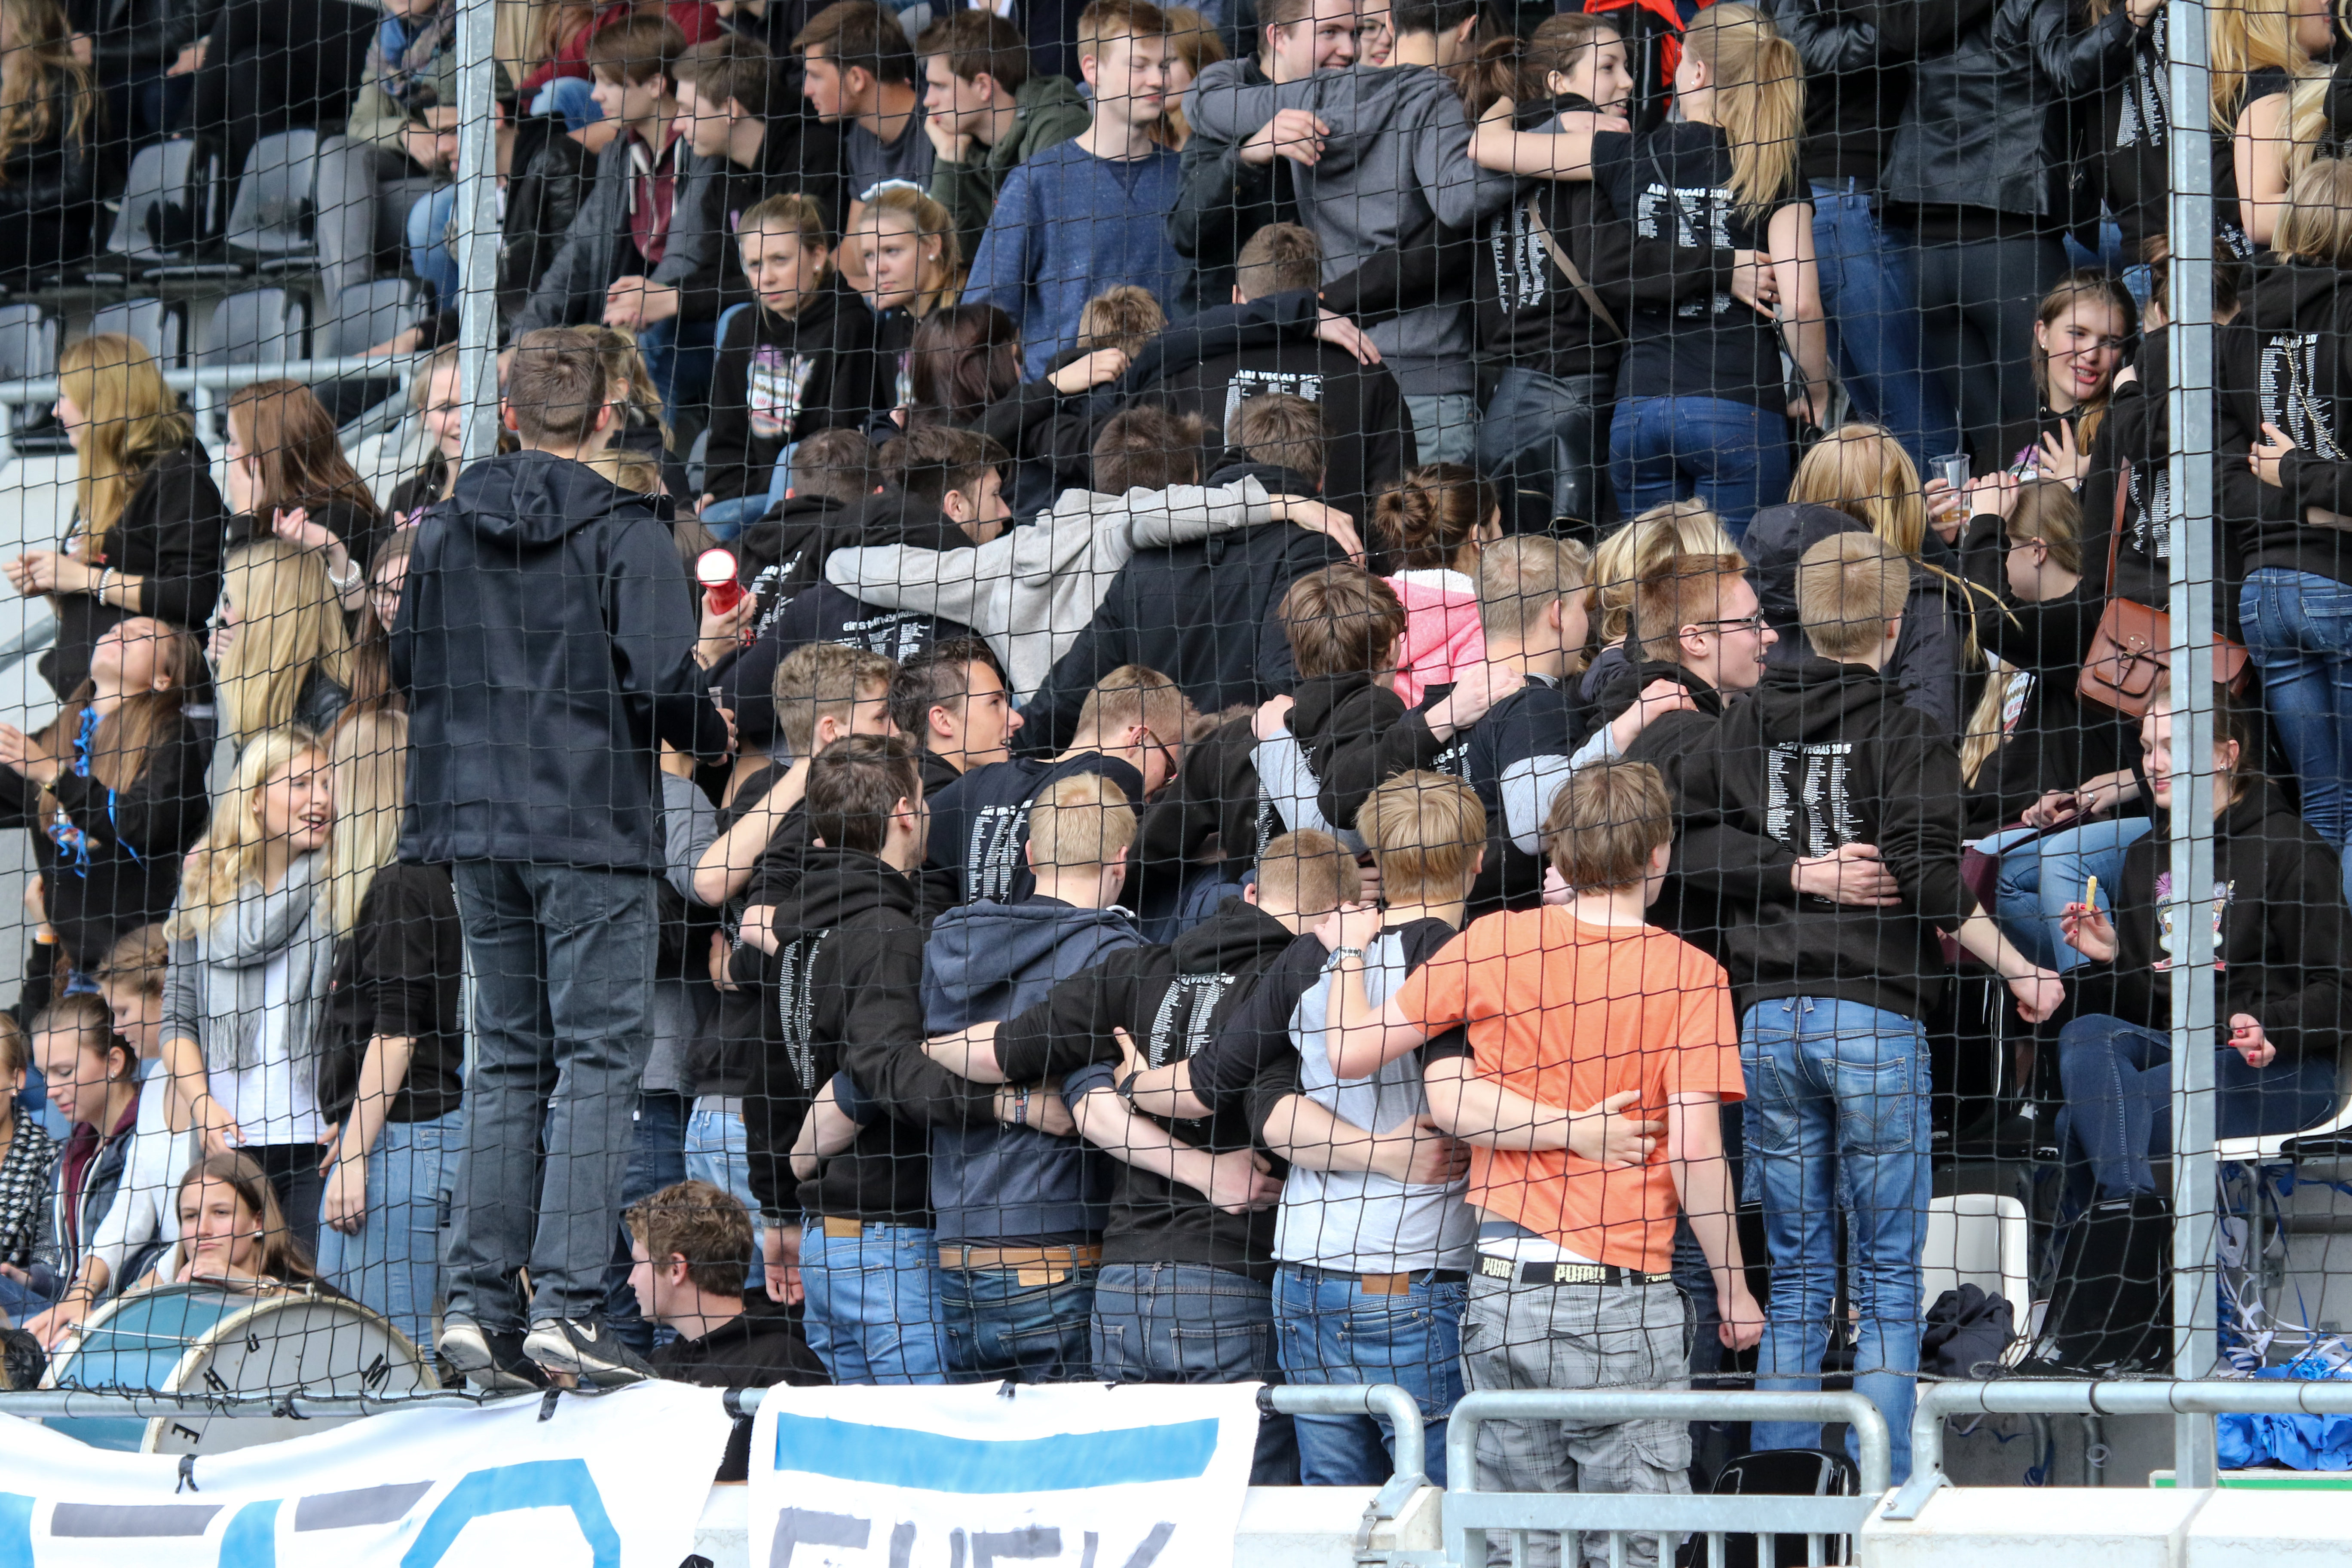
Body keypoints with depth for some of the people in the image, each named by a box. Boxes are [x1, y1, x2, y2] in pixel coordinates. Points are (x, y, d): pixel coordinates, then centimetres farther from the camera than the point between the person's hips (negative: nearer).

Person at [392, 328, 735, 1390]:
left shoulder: (446, 532, 7)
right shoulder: (626, 537, -10)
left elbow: (409, 667, 14)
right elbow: (663, 685, -16)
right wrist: (713, 735, 5)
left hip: (478, 830, 5)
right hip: (592, 828, -5)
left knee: (505, 1061, 12)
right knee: (598, 1062, -2)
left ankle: (477, 1303, 6)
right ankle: (565, 1308, -9)